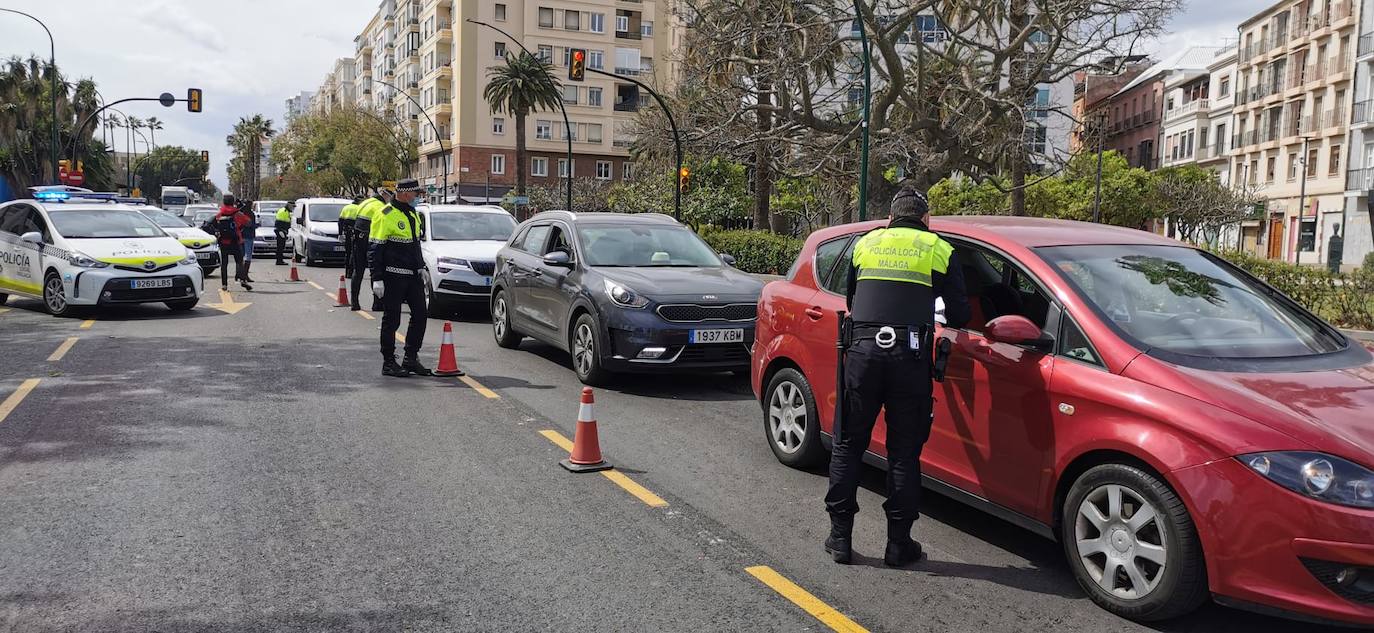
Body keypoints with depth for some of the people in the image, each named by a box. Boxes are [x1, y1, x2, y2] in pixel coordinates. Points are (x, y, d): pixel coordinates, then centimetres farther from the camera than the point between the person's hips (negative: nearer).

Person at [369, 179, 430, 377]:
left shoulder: (413, 214, 15)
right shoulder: (385, 215, -11)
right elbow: (374, 249, -13)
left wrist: (421, 267, 21)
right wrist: (377, 279, -17)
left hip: (413, 275, 8)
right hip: (393, 276, -8)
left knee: (420, 315, 7)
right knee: (392, 320, -1)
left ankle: (411, 359, 18)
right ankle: (388, 363, 9)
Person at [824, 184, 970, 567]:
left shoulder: (865, 243, 16)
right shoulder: (938, 249, 11)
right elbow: (959, 314, 10)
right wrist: (933, 318, 32)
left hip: (863, 350, 1)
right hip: (910, 355, -1)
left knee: (848, 445, 10)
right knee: (904, 452, 8)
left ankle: (840, 537, 13)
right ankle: (899, 543, 12)